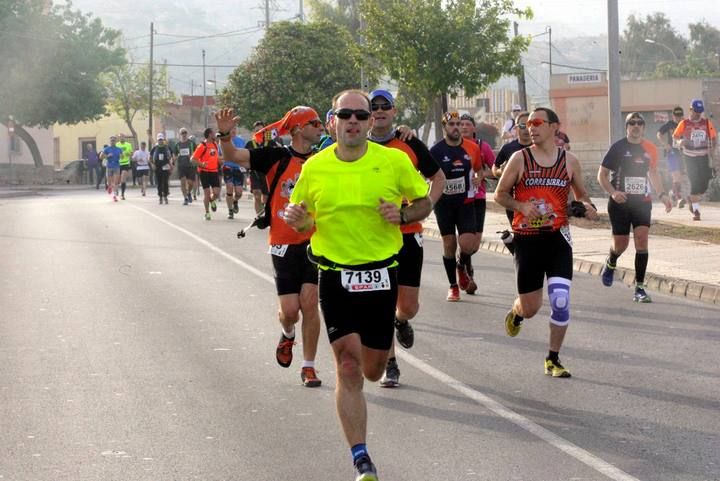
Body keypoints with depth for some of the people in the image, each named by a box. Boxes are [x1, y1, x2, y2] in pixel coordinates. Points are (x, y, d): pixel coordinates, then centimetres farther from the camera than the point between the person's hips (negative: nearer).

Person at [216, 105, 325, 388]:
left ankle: (309, 367, 7)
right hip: (284, 245, -2)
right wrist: (225, 135, -26)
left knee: (309, 304, -7)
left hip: (314, 242, 2)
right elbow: (233, 156, -9)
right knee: (289, 310, -2)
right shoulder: (277, 157, -5)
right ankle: (287, 335, 36)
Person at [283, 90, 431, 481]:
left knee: (372, 371, 9)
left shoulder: (394, 161, -3)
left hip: (381, 274, 1)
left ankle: (376, 348, 49)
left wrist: (403, 215, -12)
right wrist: (297, 219, -11)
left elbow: (424, 201, 9)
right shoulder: (314, 167, 0)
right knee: (348, 369, -9)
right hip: (335, 275, 0)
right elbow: (304, 221, 13)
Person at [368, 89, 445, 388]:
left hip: (407, 233, 0)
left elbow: (438, 177, 12)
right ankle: (389, 366, 12)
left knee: (408, 305, 1)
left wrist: (426, 205, -1)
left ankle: (401, 321, 39)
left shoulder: (410, 144, 2)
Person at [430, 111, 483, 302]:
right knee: (449, 244, 3)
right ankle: (453, 285, 17)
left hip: (466, 202, 1)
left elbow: (478, 170, 18)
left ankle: (462, 267, 23)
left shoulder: (472, 148, 0)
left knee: (467, 244, -12)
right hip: (444, 202, -1)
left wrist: (476, 182, 2)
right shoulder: (436, 150, -6)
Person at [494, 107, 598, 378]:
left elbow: (580, 194, 18)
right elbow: (500, 195, 5)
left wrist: (588, 208, -5)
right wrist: (521, 206, -14)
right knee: (530, 308, 5)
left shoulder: (569, 161, 5)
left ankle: (553, 360, 4)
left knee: (560, 300, -12)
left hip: (558, 237, 1)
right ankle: (516, 312, 45)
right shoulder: (520, 159, 0)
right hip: (527, 239, -1)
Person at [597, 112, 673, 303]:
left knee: (642, 240, -10)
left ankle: (640, 288, -6)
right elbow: (602, 174, -4)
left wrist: (662, 194, 13)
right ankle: (610, 264, 40)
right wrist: (612, 192, -20)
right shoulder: (618, 147, -6)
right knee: (621, 244, 2)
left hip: (642, 201, 2)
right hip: (620, 202, -2)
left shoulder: (650, 148, 6)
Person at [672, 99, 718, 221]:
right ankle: (696, 210, 1)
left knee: (704, 184, 1)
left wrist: (711, 150, -4)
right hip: (690, 157, -2)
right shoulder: (684, 123, -3)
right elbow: (675, 136, 2)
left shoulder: (707, 123, 2)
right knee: (695, 183, -8)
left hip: (704, 157, 2)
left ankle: (692, 199, 32)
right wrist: (680, 141, -20)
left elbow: (713, 137, 9)